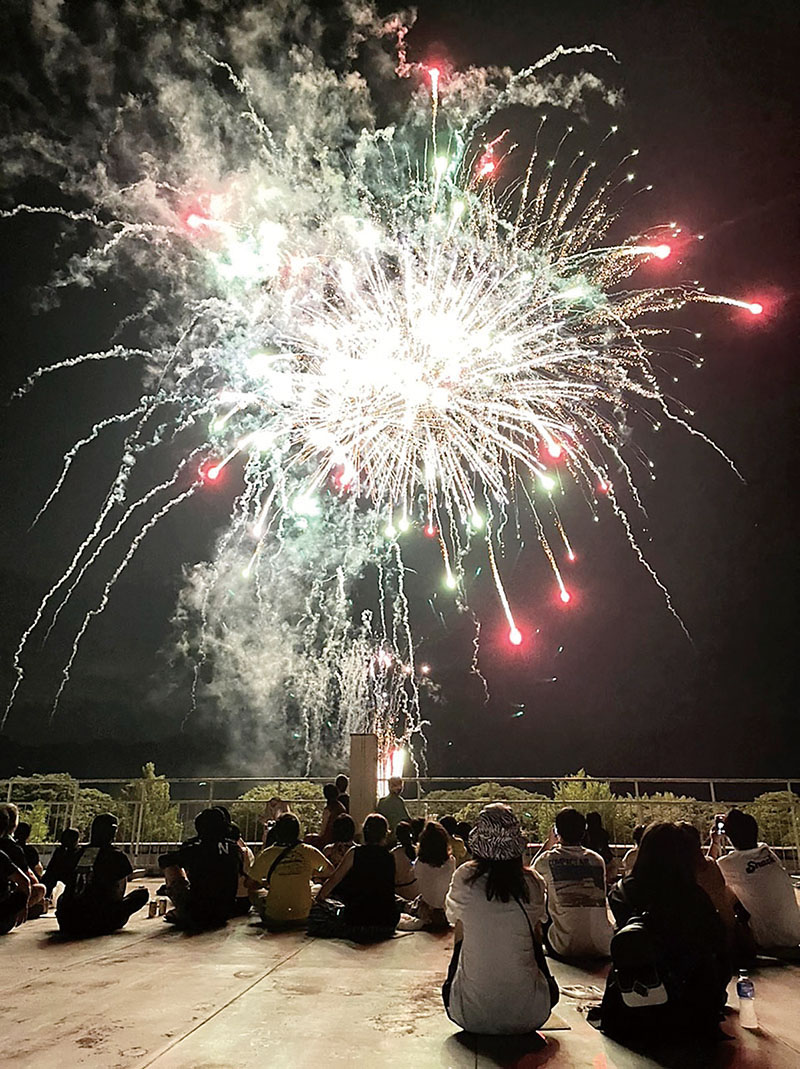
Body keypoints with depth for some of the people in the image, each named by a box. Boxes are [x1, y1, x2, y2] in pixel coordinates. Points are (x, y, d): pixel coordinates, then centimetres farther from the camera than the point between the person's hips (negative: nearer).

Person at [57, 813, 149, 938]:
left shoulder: (79, 853, 10)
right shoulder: (117, 855, -3)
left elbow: (67, 884, 18)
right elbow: (117, 896, 2)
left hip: (67, 922, 5)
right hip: (95, 923, -4)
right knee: (143, 893, 8)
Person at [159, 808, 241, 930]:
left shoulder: (195, 849, -9)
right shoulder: (234, 849, -1)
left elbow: (163, 860, 2)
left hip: (197, 913, -4)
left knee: (170, 867, 10)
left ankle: (182, 914, 15)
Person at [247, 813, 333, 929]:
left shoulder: (266, 855, -10)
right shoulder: (308, 851, -8)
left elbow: (250, 884, -1)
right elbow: (329, 869, 7)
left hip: (274, 918, 0)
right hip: (303, 917, 0)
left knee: (258, 900, 28)